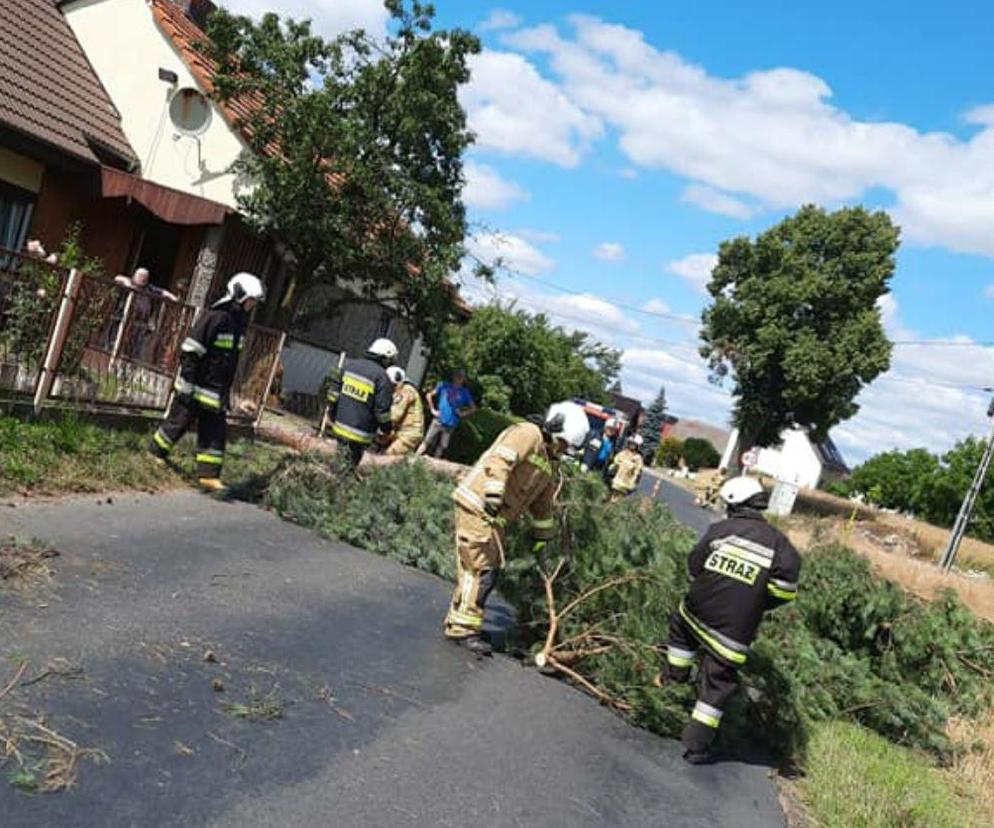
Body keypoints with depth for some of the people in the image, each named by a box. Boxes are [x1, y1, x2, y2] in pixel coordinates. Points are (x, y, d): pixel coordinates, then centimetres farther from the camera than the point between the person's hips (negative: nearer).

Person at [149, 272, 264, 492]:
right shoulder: (214, 317, -19)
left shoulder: (239, 322, 8)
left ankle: (209, 475, 8)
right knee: (179, 421, 8)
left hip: (216, 392, 7)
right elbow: (190, 352, -20)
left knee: (216, 432, 4)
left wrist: (226, 393, 20)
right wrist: (186, 384, -20)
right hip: (196, 386, -7)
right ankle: (156, 452, 32)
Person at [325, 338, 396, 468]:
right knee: (350, 464, 3)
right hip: (359, 434, -6)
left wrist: (332, 413, 19)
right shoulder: (382, 377, -12)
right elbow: (382, 409, -12)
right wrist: (387, 428, 3)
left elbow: (333, 392, 9)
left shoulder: (349, 365, 7)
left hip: (339, 427, 6)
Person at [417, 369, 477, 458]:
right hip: (438, 421, -1)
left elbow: (473, 408, 14)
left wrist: (463, 413, 0)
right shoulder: (444, 386, 5)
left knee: (442, 448, 2)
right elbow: (429, 395, 12)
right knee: (427, 443, -6)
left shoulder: (464, 392, 7)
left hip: (451, 425, 1)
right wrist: (432, 410, 5)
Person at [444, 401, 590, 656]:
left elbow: (544, 503, 26)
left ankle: (457, 623, 24)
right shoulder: (527, 434, -11)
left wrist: (543, 535, 28)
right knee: (481, 570, -10)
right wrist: (493, 496, -33)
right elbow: (499, 461, -25)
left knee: (488, 571, 13)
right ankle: (465, 628, -4)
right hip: (477, 506, -9)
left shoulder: (550, 464, 18)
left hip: (496, 517, 10)